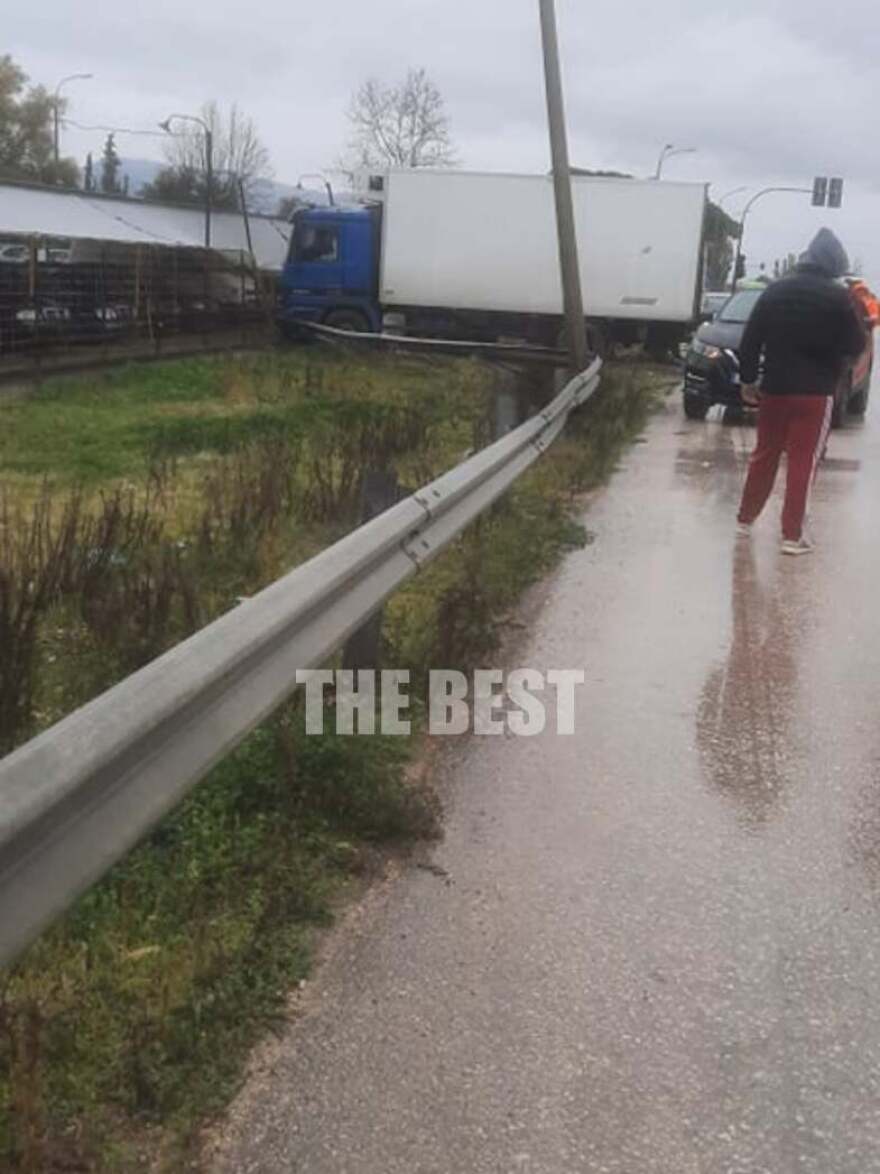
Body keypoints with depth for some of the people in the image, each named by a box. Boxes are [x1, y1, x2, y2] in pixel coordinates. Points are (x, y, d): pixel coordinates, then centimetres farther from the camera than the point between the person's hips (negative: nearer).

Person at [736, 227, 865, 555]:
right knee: (803, 463, 0)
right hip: (815, 393, -4)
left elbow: (750, 341, 5)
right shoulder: (837, 297, -9)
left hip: (774, 388, 4)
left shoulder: (774, 291, 4)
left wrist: (748, 380, 13)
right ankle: (792, 535, 1)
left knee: (764, 455, 17)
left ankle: (745, 518, 25)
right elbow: (855, 346, -3)